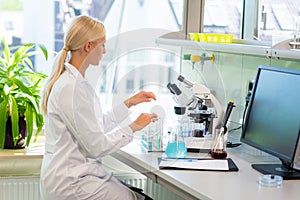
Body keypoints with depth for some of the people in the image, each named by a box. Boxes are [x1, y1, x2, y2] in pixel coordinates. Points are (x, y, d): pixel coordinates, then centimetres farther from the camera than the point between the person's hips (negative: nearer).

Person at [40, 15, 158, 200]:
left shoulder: (74, 80, 10)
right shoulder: (71, 87, -20)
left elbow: (96, 127, 14)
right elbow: (96, 146, -18)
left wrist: (129, 103, 15)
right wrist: (133, 127, -7)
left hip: (79, 173, 9)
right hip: (70, 183, -9)